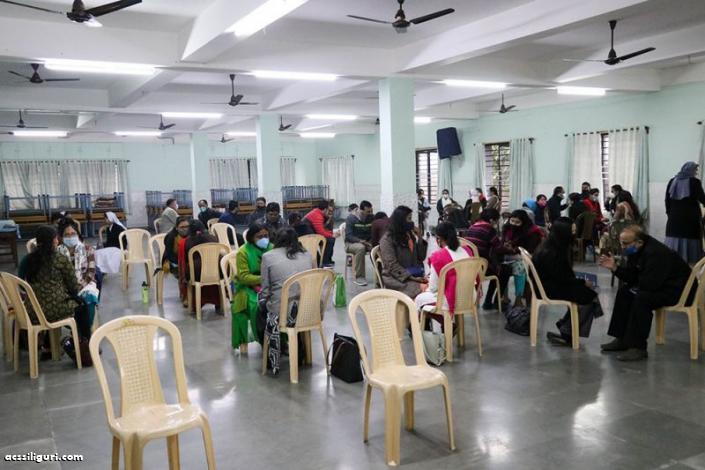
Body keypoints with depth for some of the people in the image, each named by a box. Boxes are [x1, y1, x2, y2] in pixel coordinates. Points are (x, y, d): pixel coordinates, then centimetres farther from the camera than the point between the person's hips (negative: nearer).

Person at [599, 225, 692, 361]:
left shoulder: (656, 253, -29)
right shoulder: (635, 251, 0)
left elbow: (649, 284, -33)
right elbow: (631, 276, 4)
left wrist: (637, 283, -12)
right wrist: (614, 267, -11)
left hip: (678, 290, -11)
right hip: (658, 285, 11)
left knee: (642, 299, -31)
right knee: (624, 292, 8)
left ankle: (638, 347, -24)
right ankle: (622, 339, 12)